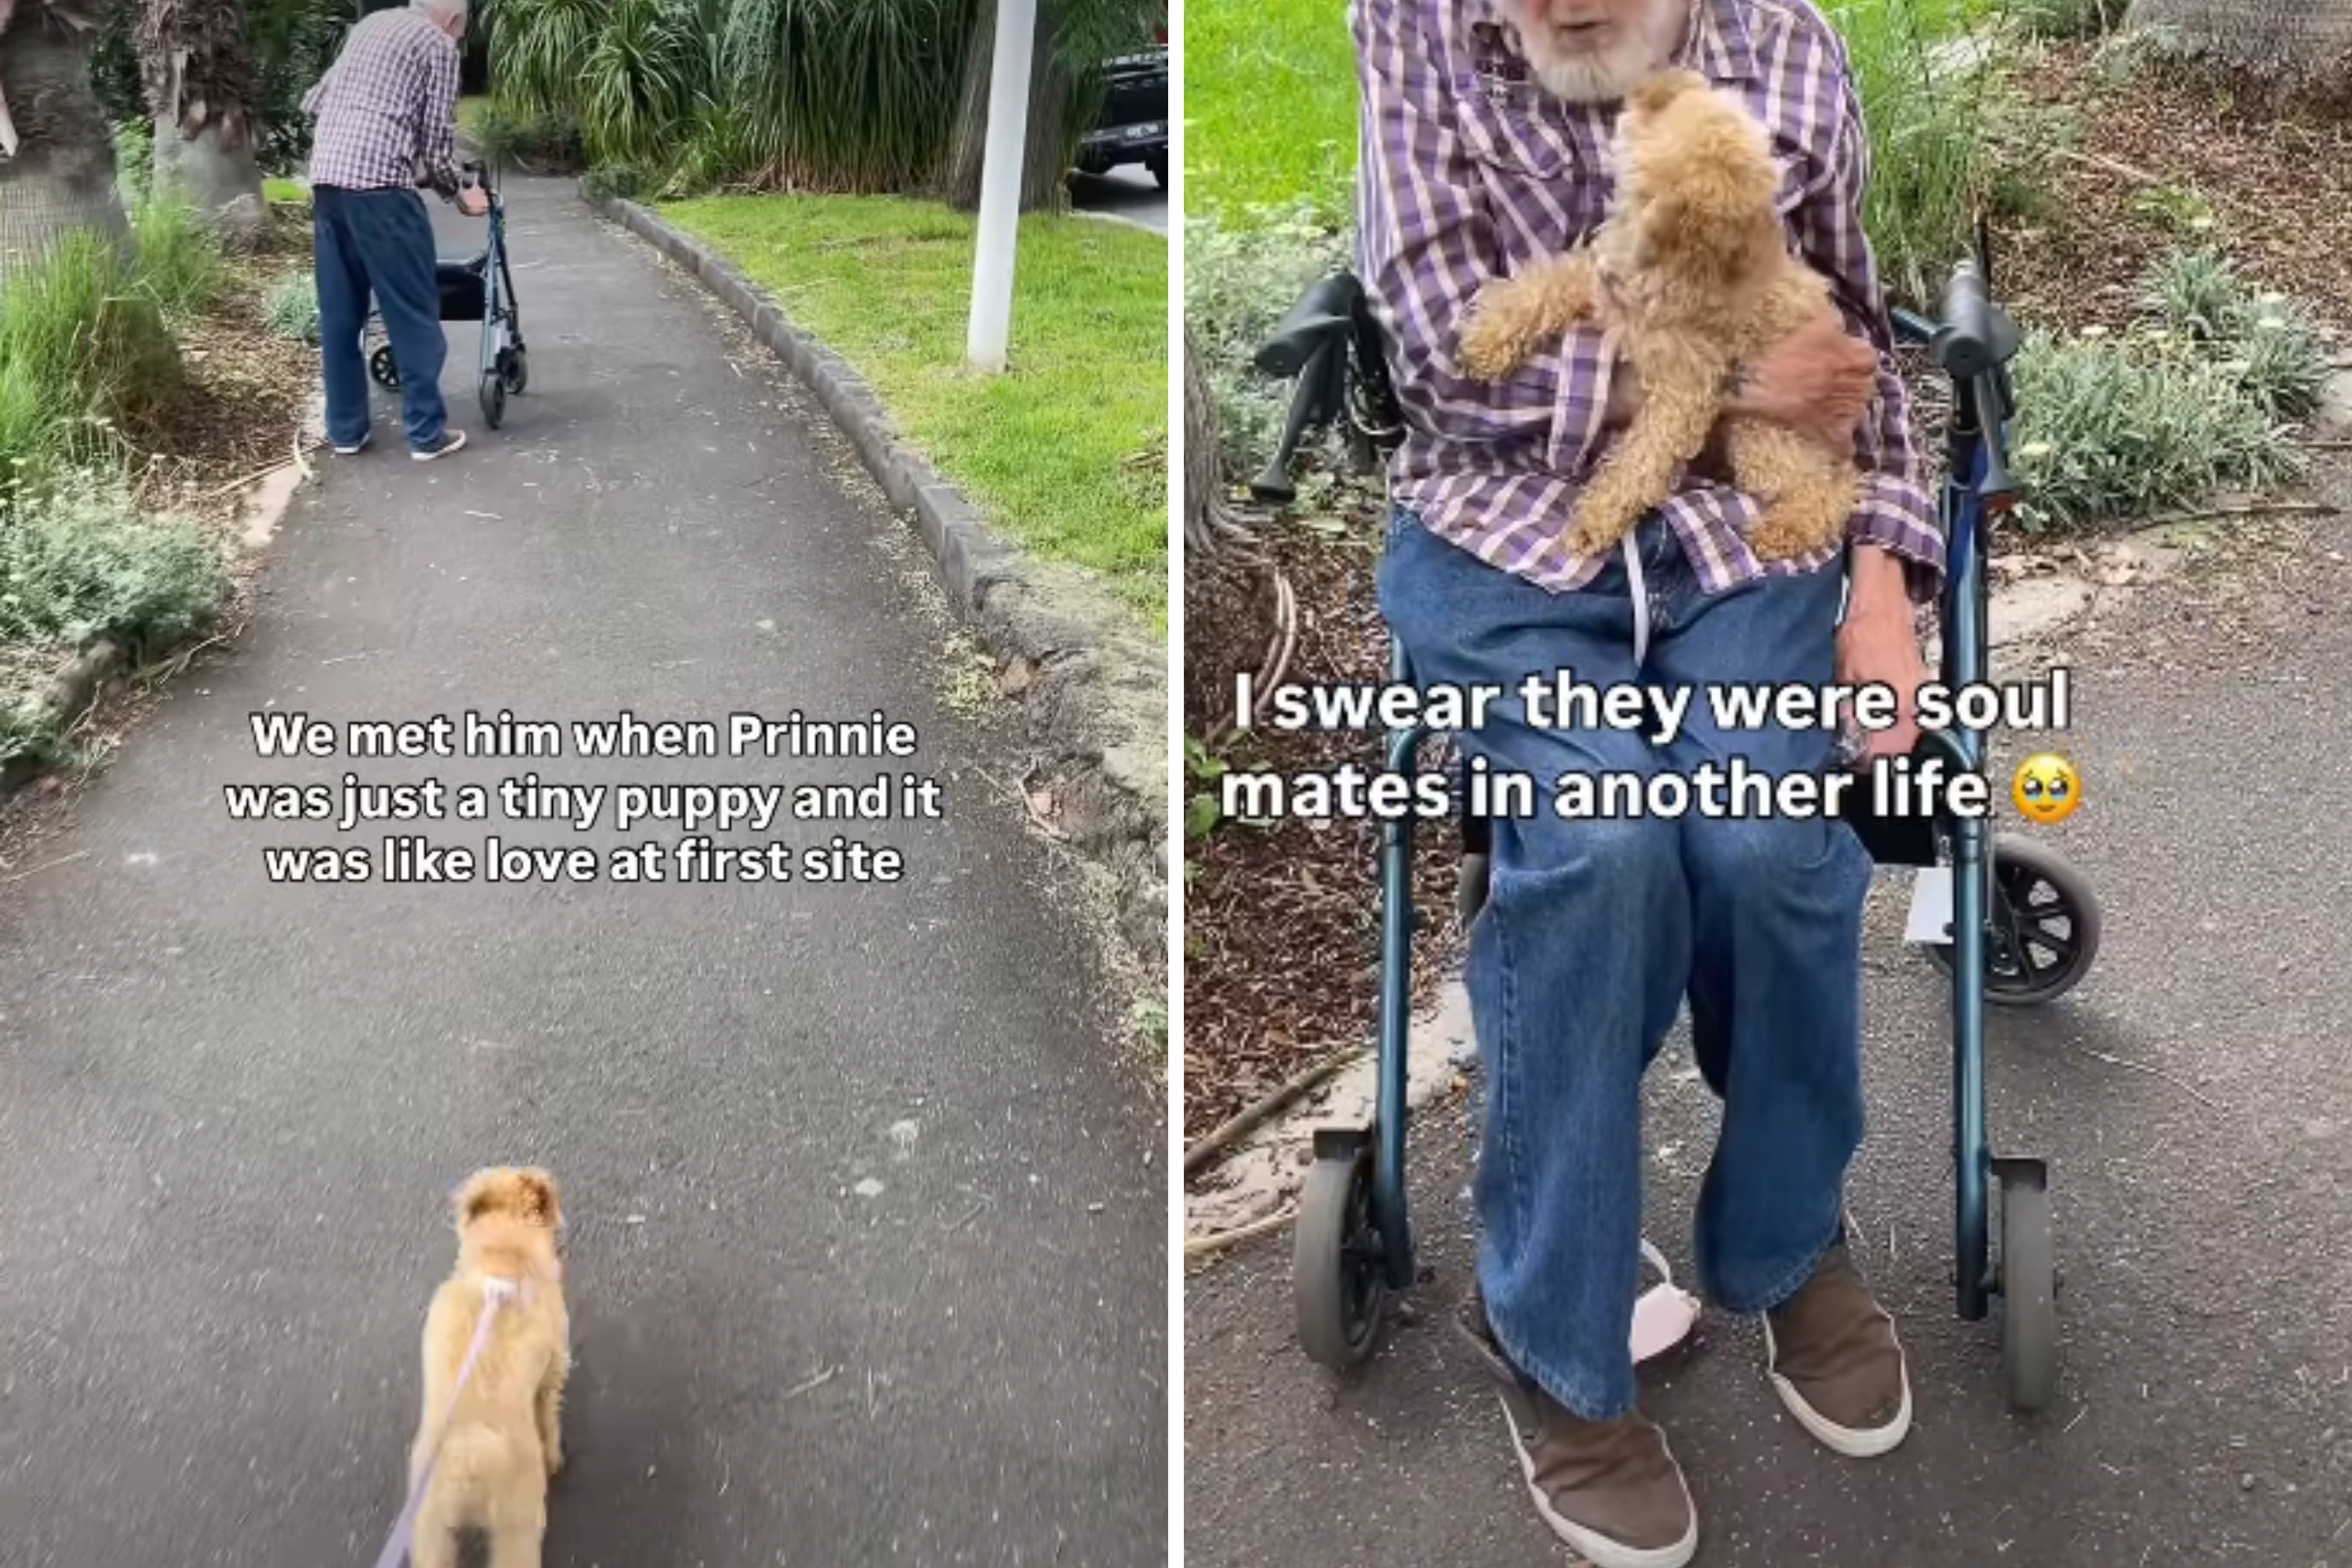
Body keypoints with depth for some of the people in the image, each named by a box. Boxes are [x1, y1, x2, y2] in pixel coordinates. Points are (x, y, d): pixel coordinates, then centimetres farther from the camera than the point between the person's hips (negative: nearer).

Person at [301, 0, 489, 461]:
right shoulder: (438, 43, 3)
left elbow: (315, 103, 25)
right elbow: (437, 140, -1)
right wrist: (459, 194, 14)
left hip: (326, 177, 7)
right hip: (378, 183, -7)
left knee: (339, 312, 12)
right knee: (414, 312, 1)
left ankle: (345, 428, 17)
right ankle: (427, 432, 3)